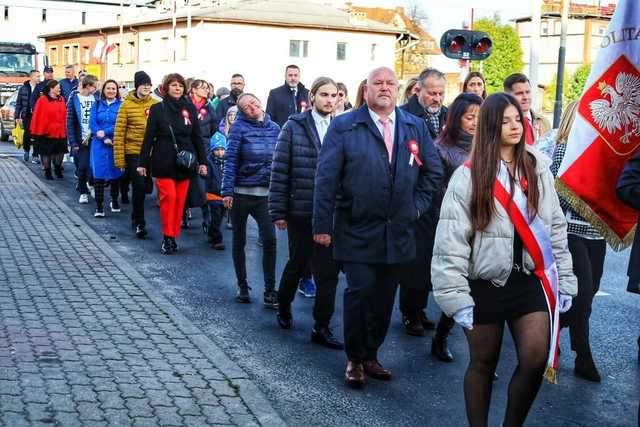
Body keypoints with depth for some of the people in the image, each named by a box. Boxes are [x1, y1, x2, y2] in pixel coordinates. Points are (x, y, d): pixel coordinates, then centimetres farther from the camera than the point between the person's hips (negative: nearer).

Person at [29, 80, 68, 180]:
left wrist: (65, 129, 7)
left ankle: (58, 169, 26)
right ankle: (47, 172, 15)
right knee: (47, 153, 4)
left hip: (60, 132, 5)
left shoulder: (61, 99, 7)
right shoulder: (42, 100, -8)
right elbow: (37, 116, -7)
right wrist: (36, 132, -8)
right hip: (47, 132, -4)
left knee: (60, 151, 7)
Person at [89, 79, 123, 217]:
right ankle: (99, 207, -5)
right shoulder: (97, 105, 8)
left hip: (116, 145, -1)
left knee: (115, 173, 9)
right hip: (99, 144, 1)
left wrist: (105, 132, -16)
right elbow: (92, 124, -1)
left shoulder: (121, 105, 2)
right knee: (99, 174, -6)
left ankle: (114, 201, 28)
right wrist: (105, 139, -13)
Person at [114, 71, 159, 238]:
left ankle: (135, 217, 33)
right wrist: (119, 159, -7)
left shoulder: (156, 105, 3)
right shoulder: (127, 105, -5)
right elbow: (119, 133, -4)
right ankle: (139, 223, 8)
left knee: (144, 187, 12)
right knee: (139, 187, -6)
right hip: (133, 153, -3)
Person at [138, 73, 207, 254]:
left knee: (180, 199, 3)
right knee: (168, 196, -11)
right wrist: (143, 163, 0)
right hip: (164, 162, -2)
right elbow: (149, 137, 2)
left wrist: (202, 161, 7)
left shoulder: (190, 108, 8)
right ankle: (167, 237, 0)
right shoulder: (158, 109, 2)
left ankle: (173, 236, 14)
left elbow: (197, 137, 11)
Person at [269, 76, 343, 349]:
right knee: (297, 263, 15)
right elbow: (279, 170, -4)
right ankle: (284, 306, 41)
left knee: (328, 270, 3)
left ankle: (322, 327, 14)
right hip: (300, 211, -2)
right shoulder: (294, 127, -4)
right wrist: (278, 211, -6)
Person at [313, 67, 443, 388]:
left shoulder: (416, 127, 10)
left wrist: (417, 205, 8)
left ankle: (371, 355, 26)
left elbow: (433, 171, 19)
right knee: (360, 292, -6)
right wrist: (322, 225, -10)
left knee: (384, 297, 10)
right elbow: (326, 177, -5)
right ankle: (355, 359, 13)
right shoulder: (343, 126, -2)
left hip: (398, 232, 4)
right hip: (357, 230, -4)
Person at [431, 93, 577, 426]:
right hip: (485, 283, -3)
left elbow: (557, 228, 10)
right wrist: (456, 297, -14)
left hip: (531, 279, 3)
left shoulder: (539, 170, 5)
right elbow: (450, 240, -11)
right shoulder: (468, 176, -8)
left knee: (536, 359, -8)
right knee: (483, 363, 10)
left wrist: (564, 280, 8)